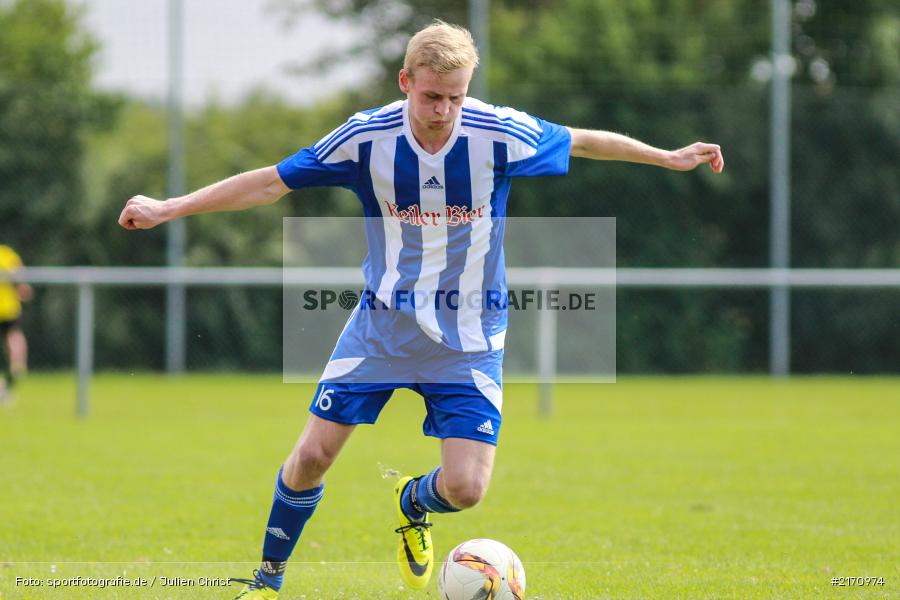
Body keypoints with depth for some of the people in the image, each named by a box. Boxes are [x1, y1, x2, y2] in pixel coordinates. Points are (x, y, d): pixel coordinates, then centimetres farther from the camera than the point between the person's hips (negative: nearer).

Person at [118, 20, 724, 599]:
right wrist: (169, 208, -9)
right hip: (383, 323, 0)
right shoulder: (367, 137, -15)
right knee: (313, 455, -6)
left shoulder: (502, 134, -16)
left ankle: (413, 504, 27)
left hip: (468, 337, 0)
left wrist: (671, 157, 10)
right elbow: (273, 181, -7)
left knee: (465, 487, -11)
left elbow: (583, 141, 3)